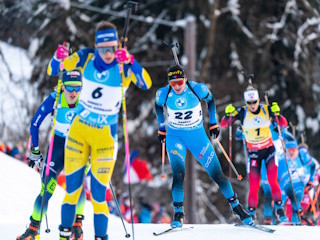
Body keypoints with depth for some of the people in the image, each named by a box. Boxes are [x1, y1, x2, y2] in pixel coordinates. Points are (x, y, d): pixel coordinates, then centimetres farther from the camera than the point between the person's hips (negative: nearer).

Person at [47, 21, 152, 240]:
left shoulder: (124, 66, -14)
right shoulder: (86, 58, -6)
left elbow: (146, 84, -31)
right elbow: (53, 71, -2)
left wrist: (130, 61, -47)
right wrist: (58, 57, -25)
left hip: (105, 136, -2)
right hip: (79, 130, 3)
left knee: (99, 194, -4)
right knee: (72, 187, 5)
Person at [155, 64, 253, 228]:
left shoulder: (198, 89, -18)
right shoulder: (163, 94, -15)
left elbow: (210, 99, 4)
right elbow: (158, 106, 9)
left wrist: (213, 123, 7)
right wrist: (161, 127, 14)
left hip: (197, 135, 0)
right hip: (175, 136, 0)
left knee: (216, 173, 0)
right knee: (178, 173, -20)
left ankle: (235, 205, 15)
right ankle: (178, 213, -10)